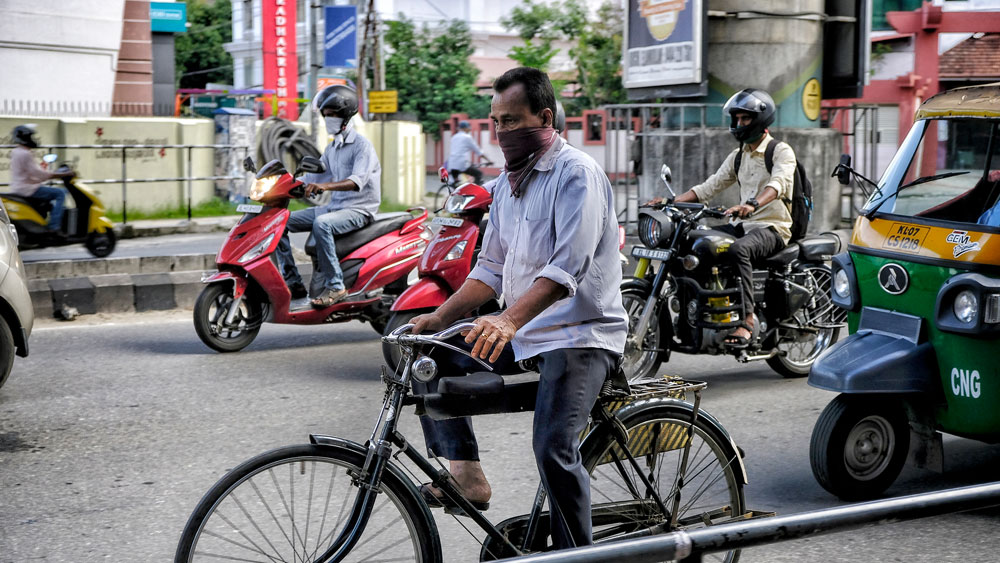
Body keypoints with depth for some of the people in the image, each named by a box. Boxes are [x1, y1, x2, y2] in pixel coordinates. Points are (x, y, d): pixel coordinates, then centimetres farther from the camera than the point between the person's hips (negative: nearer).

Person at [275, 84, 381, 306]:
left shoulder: (362, 145, -10)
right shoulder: (331, 148, 17)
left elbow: (358, 181, -26)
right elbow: (315, 177, 19)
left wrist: (325, 186, -42)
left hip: (358, 210, -9)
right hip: (334, 206, 9)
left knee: (321, 224, -37)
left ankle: (335, 285, -30)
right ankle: (293, 283, -5)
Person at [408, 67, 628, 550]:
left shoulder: (577, 174, -13)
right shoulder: (506, 184, 14)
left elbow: (568, 267, -26)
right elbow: (491, 269, 16)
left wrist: (508, 321, -39)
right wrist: (438, 318, 2)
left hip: (579, 335, -9)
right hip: (521, 333, 9)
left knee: (553, 448, -24)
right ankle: (467, 476, 1)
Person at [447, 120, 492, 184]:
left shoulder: (454, 137, 21)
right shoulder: (467, 137, 0)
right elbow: (477, 151, 3)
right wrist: (488, 160, 13)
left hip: (452, 165, 7)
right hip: (462, 165, -7)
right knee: (479, 173, 5)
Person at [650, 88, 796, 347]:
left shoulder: (781, 151, -4)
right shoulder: (737, 156, 19)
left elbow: (777, 184, -24)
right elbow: (710, 186, 14)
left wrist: (752, 205, -44)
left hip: (773, 227, -7)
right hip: (742, 225, 7)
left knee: (738, 249, -38)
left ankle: (748, 319, -40)